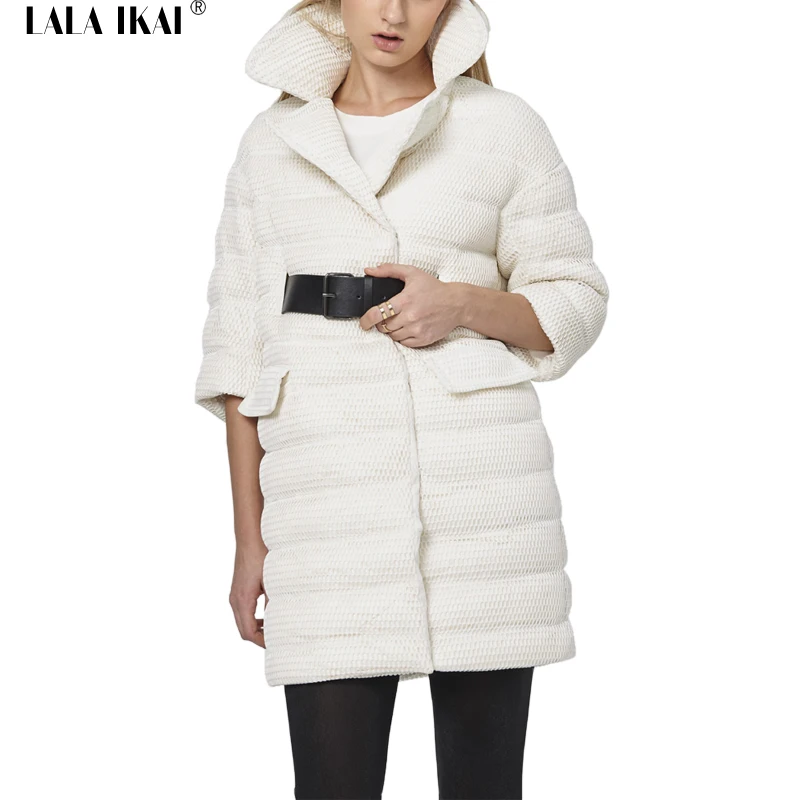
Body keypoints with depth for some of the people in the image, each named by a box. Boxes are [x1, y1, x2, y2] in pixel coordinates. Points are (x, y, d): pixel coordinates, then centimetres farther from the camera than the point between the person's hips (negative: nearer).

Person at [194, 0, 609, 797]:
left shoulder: (504, 126, 8)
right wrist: (249, 538, 8)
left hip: (480, 488, -1)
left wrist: (465, 303, -10)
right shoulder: (271, 143, 13)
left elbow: (575, 302, 11)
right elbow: (239, 351, 12)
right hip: (328, 488, 1)